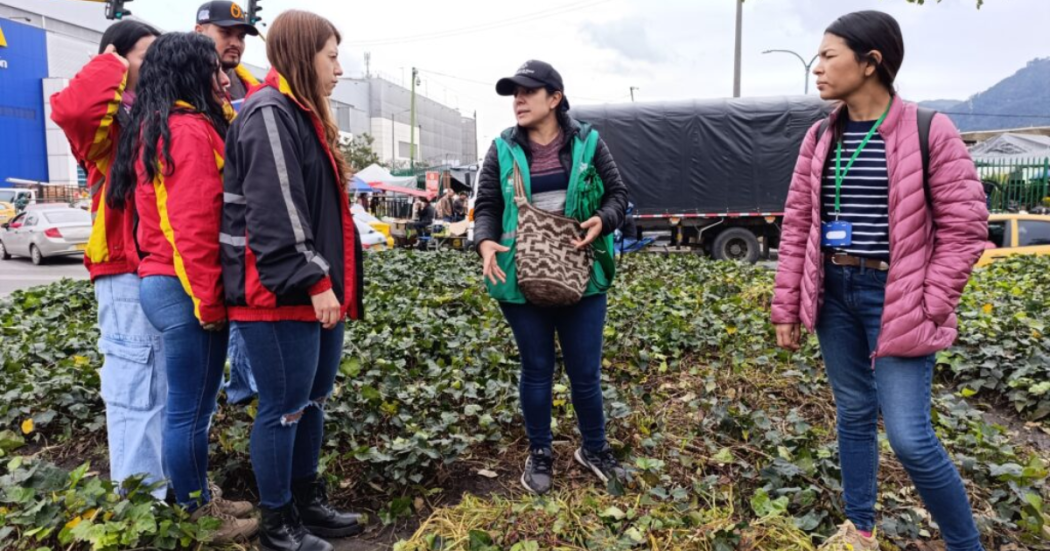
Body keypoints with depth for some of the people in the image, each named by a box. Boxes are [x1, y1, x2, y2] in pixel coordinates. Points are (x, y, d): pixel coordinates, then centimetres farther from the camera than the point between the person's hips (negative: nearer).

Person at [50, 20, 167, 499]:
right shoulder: (109, 118, -6)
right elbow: (71, 110, -29)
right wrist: (111, 66, -13)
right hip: (128, 269, -8)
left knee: (169, 383, 16)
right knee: (136, 384, -5)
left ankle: (172, 481, 30)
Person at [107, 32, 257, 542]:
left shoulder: (153, 128, 18)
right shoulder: (192, 131, -14)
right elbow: (194, 226, -21)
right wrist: (208, 300, -16)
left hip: (165, 283, 10)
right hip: (185, 289, -10)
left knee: (187, 407, 18)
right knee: (190, 411, 1)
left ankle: (199, 500, 31)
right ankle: (197, 518, 15)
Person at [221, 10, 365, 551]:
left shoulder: (301, 114, 19)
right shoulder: (270, 114, -12)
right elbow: (275, 213, -21)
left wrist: (328, 280, 21)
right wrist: (314, 281, -20)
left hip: (315, 289, 10)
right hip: (282, 295, -10)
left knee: (311, 400, 17)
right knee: (283, 407, 1)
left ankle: (309, 502, 32)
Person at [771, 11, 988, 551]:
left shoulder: (929, 132, -9)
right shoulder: (820, 138, 5)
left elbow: (964, 227, -8)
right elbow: (797, 225, 6)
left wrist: (928, 309, -12)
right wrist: (786, 308, 5)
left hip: (894, 298, -4)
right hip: (834, 293, 5)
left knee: (910, 437, -4)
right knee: (854, 414, 15)